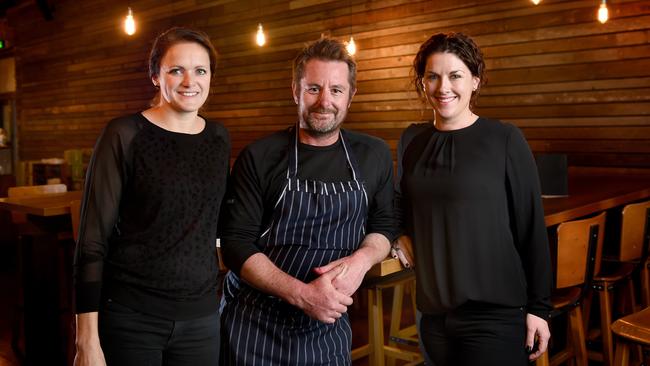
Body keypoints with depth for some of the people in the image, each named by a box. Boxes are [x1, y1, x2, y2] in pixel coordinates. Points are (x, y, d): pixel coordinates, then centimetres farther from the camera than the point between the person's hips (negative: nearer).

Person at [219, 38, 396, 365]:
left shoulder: (374, 156, 0)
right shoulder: (258, 158, -9)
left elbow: (383, 224, 9)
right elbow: (236, 244, -11)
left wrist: (362, 258, -14)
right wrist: (302, 294, -22)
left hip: (330, 329, 3)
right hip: (254, 325, -2)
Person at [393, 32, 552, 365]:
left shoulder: (505, 139, -8)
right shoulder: (411, 140, 4)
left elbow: (532, 229, -6)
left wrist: (538, 306, -7)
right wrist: (399, 235, 1)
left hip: (496, 314, -4)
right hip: (433, 311, 5)